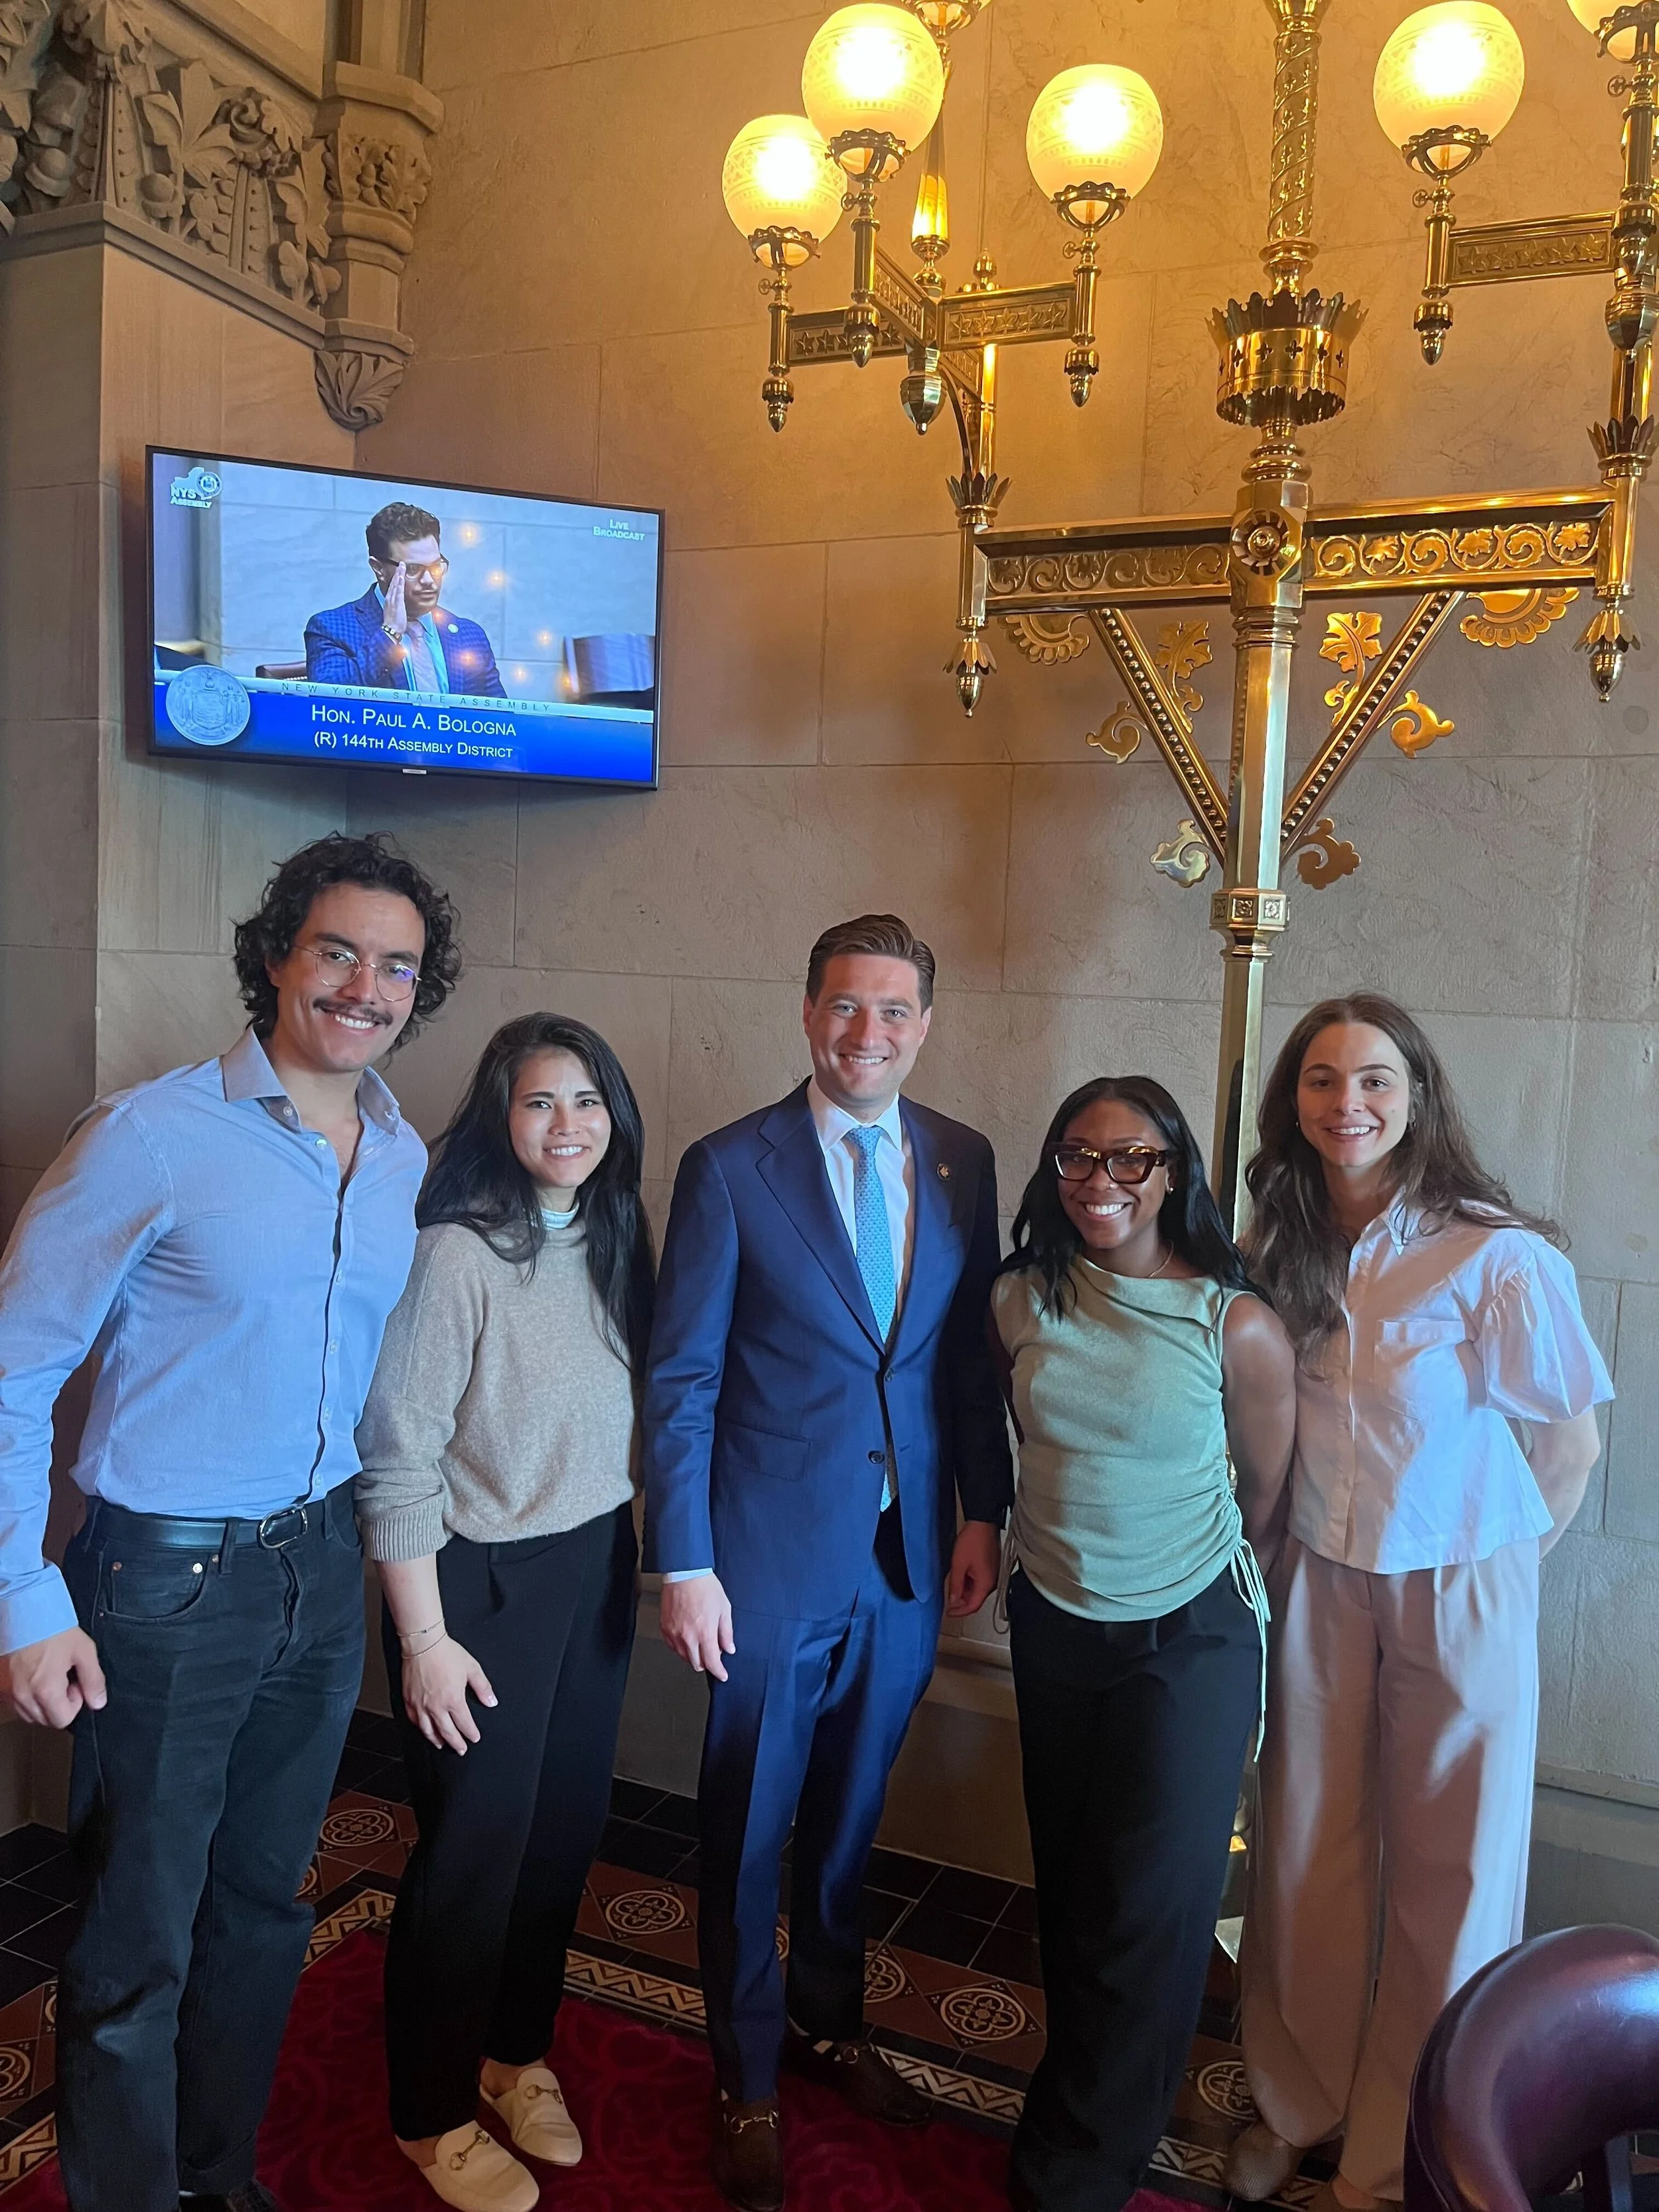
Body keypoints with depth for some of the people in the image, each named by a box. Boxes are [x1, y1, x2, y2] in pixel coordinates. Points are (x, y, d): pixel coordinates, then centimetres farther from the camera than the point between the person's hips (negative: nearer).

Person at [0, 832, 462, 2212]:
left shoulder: (408, 1161, 2)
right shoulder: (152, 1138, -15)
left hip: (323, 1566, 6)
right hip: (167, 1579, -5)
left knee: (266, 1902, 21)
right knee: (137, 1941, 9)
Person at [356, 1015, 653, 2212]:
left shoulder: (615, 1237, 1)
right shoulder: (454, 1252, -21)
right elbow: (397, 1458, -18)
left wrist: (637, 1553, 10)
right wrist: (424, 1640, -15)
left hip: (597, 1567, 6)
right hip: (484, 1579, -6)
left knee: (567, 1824, 18)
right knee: (475, 1846, 9)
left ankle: (517, 2051, 44)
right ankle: (433, 2115, 35)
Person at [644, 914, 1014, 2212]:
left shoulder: (965, 1164, 1)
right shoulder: (730, 1168, -11)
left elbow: (972, 1352, 7)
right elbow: (682, 1380, -9)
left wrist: (983, 1513, 3)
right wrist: (684, 1565, -11)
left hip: (910, 1557, 4)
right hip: (773, 1557, -3)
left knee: (851, 1814, 22)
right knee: (749, 1828, 13)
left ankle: (830, 2025, 46)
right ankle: (748, 2084, 36)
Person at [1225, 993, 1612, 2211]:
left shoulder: (1496, 1255, -19)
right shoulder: (1286, 1244, -3)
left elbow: (1572, 1438, -9)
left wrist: (1499, 1556, 1)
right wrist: (1288, 1544, 9)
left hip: (1456, 1595, -4)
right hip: (1320, 1584, 4)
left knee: (1448, 1878, 10)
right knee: (1308, 1852, 15)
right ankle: (1300, 2105, 37)